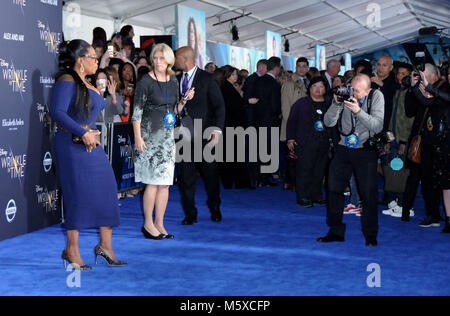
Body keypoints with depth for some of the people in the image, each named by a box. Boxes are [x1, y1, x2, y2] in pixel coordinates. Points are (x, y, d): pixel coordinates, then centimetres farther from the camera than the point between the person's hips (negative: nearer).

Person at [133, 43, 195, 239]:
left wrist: (184, 100, 0)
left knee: (165, 183, 6)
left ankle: (159, 224, 13)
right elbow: (137, 111, -8)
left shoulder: (173, 81, 11)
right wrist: (138, 137, -14)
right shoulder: (146, 82, -6)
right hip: (150, 135, -6)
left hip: (168, 135, 6)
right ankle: (148, 224, 4)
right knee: (153, 181, -7)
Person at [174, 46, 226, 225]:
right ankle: (190, 214, 12)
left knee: (210, 174, 8)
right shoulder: (176, 81, 10)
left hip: (204, 135, -3)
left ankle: (215, 209, 28)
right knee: (185, 176, 2)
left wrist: (217, 130, -14)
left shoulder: (207, 79, -3)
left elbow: (219, 106, -5)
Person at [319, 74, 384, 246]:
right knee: (334, 189, 3)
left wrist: (358, 111, -30)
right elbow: (329, 122, -9)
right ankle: (336, 231, 16)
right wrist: (337, 103, -24)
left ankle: (371, 235, 8)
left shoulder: (376, 97, -9)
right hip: (344, 148, 3)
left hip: (366, 151, -3)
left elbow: (378, 126, -18)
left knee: (369, 193, -5)